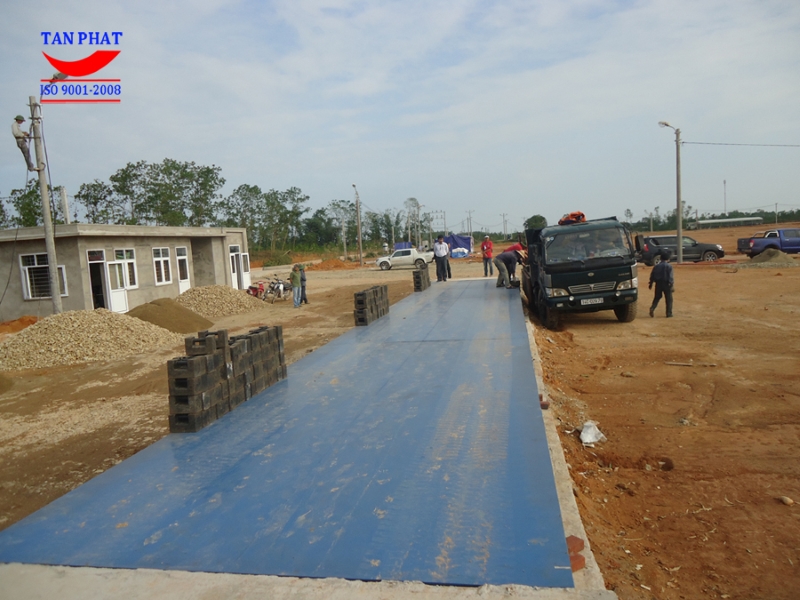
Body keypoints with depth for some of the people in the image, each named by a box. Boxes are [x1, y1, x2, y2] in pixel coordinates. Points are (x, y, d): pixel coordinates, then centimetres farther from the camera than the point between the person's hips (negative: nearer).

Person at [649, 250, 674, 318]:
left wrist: (651, 284, 21)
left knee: (657, 297, 17)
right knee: (669, 299, 6)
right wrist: (672, 285, -13)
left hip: (658, 284, 4)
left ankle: (652, 308, -6)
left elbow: (652, 275, 10)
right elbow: (671, 276, -15)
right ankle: (669, 313, 7)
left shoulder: (656, 266, 5)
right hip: (666, 284, -4)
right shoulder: (669, 266, -9)